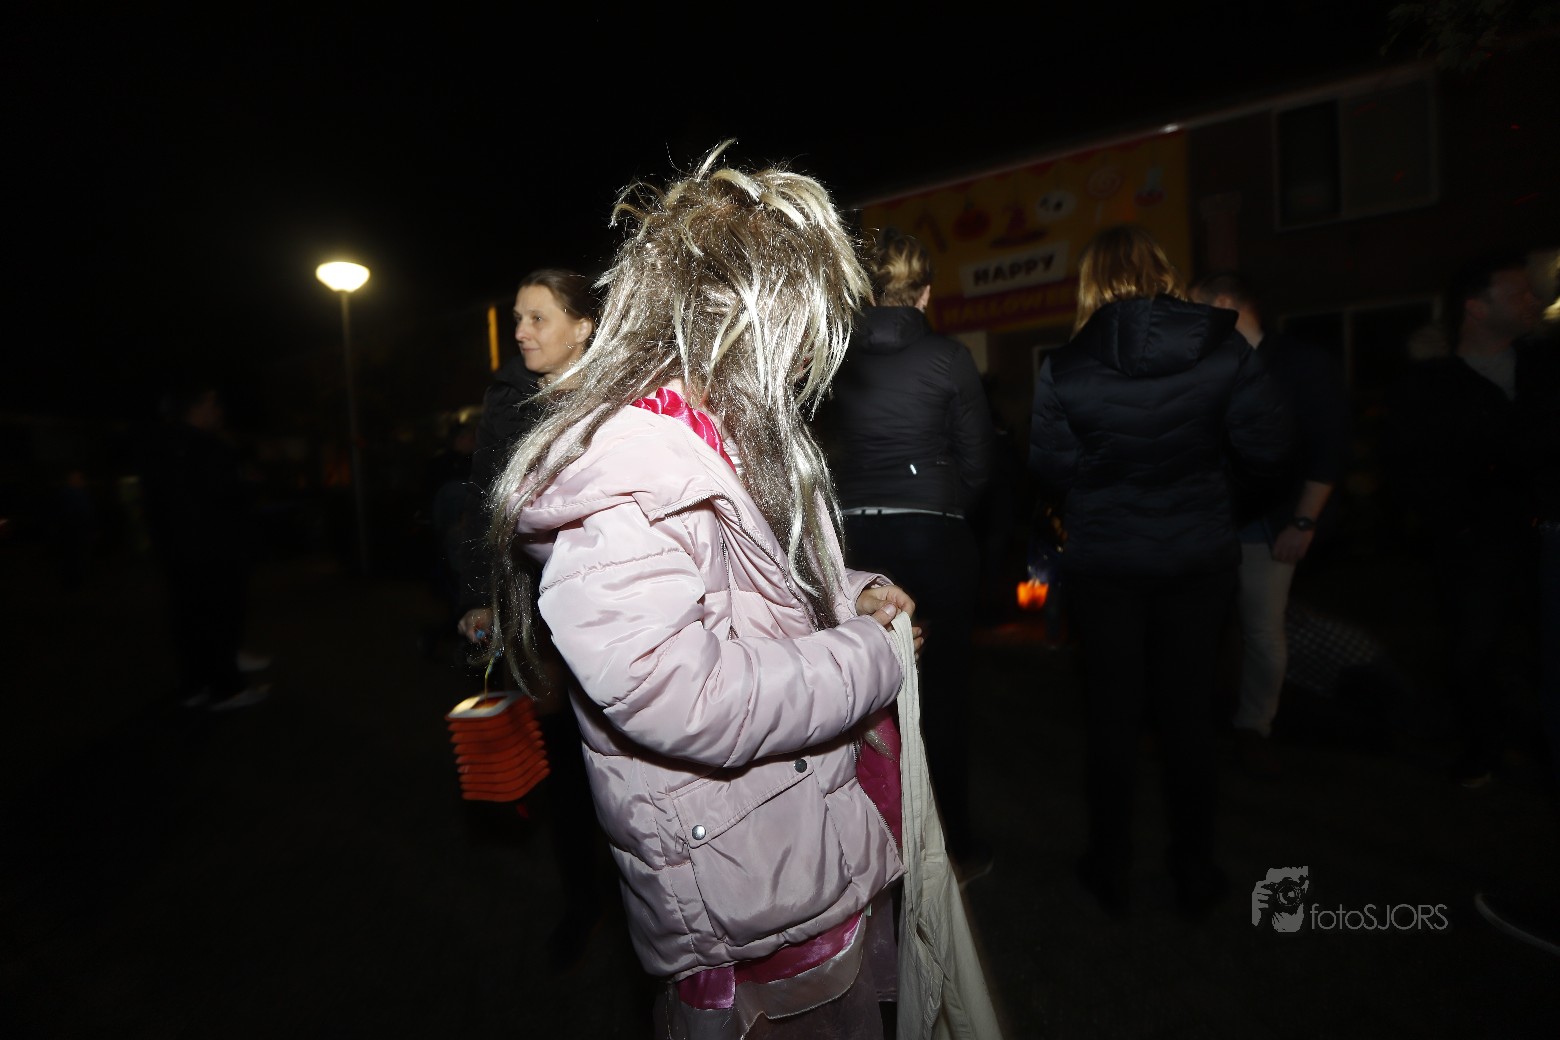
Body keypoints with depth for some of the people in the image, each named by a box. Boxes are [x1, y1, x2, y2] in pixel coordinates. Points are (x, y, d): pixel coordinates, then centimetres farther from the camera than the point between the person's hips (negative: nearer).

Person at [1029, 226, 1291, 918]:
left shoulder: (1064, 367, -11)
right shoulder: (1222, 349, -5)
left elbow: (1051, 470, -11)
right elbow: (1266, 449, -6)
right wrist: (1200, 469, 14)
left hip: (1103, 562, -1)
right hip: (1198, 555, 2)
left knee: (1111, 712, 12)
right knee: (1189, 710, 15)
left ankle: (1110, 867, 27)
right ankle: (1194, 871, 30)